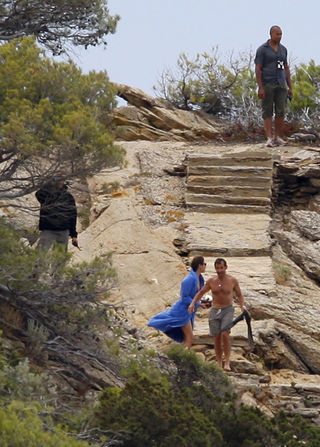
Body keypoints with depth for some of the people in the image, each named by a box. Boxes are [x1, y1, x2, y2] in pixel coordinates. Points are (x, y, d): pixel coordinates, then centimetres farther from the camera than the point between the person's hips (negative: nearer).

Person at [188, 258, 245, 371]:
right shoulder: (211, 281, 0)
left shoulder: (233, 281, -5)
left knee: (225, 334, -21)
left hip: (228, 310, -3)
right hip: (215, 311, 3)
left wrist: (242, 305, -12)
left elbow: (239, 295, 7)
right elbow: (201, 293, 12)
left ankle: (227, 363, -17)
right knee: (217, 337, 1)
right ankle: (219, 364, 11)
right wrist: (193, 303, -3)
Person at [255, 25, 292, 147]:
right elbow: (258, 69, -9)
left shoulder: (283, 49, 11)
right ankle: (269, 139, -9)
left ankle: (279, 138, 7)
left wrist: (290, 87, 11)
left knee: (281, 112, -2)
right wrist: (260, 88, -17)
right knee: (267, 112, -5)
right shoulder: (262, 49, -6)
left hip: (280, 84, 4)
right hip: (267, 84, -4)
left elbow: (286, 68, 15)